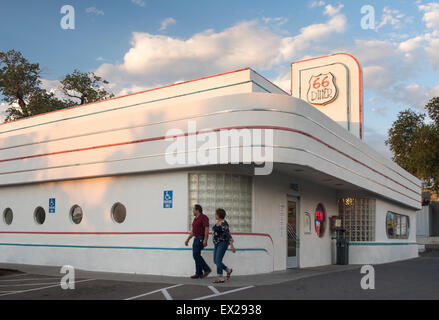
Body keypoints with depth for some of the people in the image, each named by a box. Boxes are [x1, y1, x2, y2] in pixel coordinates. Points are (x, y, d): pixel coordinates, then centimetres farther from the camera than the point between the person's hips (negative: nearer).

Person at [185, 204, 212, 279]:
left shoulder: (203, 217, -11)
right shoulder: (195, 219, 17)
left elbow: (206, 229, -19)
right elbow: (193, 231, 23)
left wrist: (205, 240, -26)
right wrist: (188, 239, 21)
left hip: (201, 239, -9)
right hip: (196, 239, 9)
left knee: (196, 254, -13)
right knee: (196, 255, 6)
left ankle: (206, 269, -4)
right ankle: (199, 273, 9)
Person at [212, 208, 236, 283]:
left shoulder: (224, 223, -17)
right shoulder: (217, 222, 11)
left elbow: (228, 234, -22)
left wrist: (232, 246, -27)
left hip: (223, 243, -9)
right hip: (217, 243, 10)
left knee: (218, 260, -11)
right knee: (215, 260, 10)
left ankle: (220, 278, -5)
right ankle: (228, 270, 26)